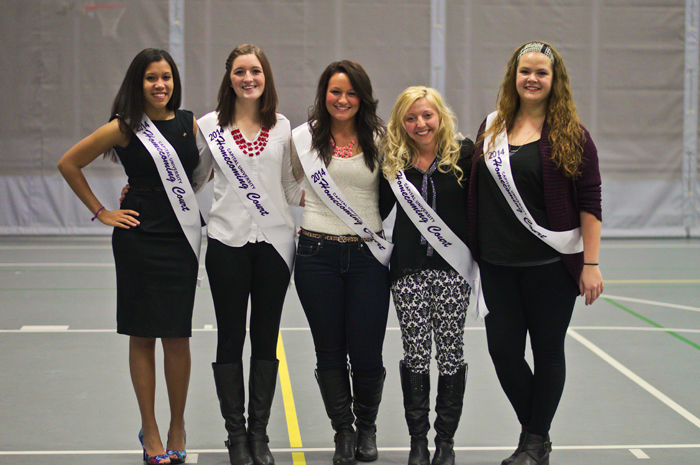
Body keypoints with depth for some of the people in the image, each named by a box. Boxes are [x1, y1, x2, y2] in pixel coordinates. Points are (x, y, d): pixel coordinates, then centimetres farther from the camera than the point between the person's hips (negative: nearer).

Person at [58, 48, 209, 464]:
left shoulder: (189, 123, 5)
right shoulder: (124, 128, -4)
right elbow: (69, 164, 2)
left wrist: (182, 195, 9)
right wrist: (101, 211, 0)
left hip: (181, 239, 2)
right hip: (137, 239, -2)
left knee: (177, 336, 4)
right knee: (142, 336, 4)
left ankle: (178, 427, 18)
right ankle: (149, 431, 14)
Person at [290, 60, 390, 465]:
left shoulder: (379, 139, 3)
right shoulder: (305, 138, 4)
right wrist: (314, 202, 8)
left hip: (368, 255, 0)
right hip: (318, 254, 1)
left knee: (366, 353, 0)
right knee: (330, 352, 6)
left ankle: (367, 425, 25)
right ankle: (343, 431, 23)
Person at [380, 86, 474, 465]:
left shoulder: (463, 155, 1)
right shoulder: (394, 161, 8)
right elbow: (378, 211, 15)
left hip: (452, 267, -1)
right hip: (408, 269, 1)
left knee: (450, 352, 3)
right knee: (415, 354, 2)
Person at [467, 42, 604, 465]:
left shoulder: (570, 134, -5)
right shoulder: (492, 128, 7)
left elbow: (590, 203, -7)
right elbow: (477, 195, 16)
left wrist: (590, 264, -11)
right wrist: (475, 249, 11)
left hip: (551, 263, -4)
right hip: (498, 263, 4)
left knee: (548, 350, 6)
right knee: (502, 349, 4)